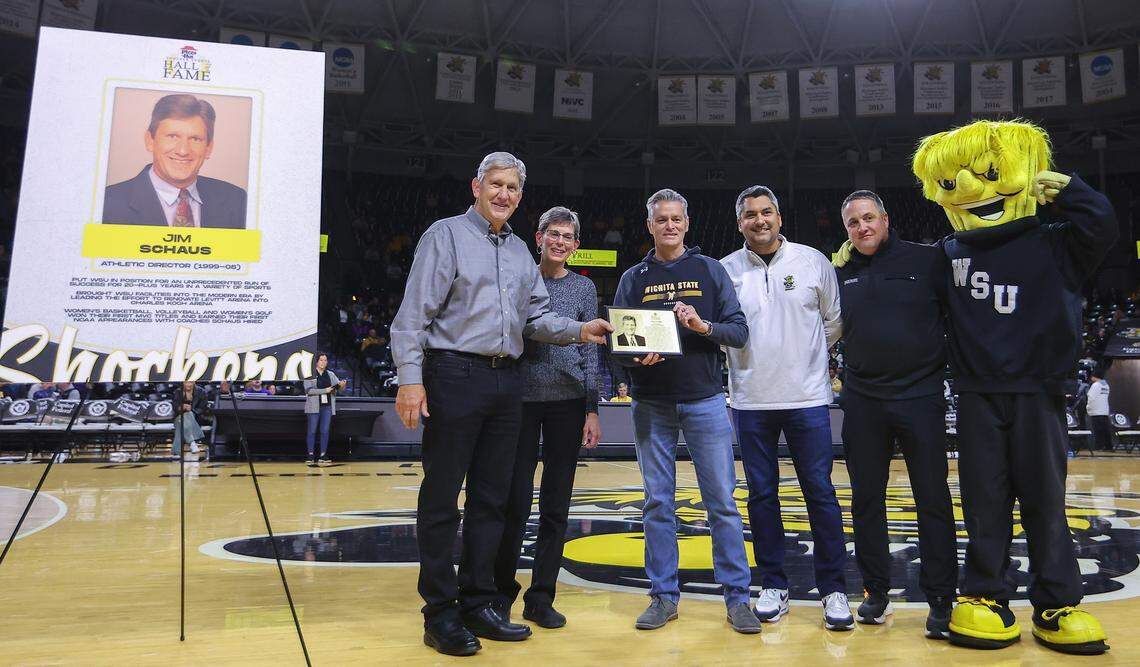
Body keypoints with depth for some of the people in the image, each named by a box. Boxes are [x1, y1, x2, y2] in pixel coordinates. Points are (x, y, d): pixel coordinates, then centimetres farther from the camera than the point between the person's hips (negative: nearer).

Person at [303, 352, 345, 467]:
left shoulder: (331, 374, 12)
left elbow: (337, 385, 5)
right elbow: (308, 390, -11)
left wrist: (342, 384, -20)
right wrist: (325, 390, -18)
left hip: (327, 406, 3)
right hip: (314, 407, -3)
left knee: (325, 431, 2)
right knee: (312, 431, 0)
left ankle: (323, 455, 5)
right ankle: (311, 455, 6)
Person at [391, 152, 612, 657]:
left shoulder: (520, 251, 18)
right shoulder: (446, 235, -1)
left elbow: (537, 317, 15)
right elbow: (415, 313, -9)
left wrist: (579, 331, -3)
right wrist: (410, 379, -17)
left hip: (505, 382, 7)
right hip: (454, 375, -7)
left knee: (491, 497, 10)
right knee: (442, 498, 0)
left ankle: (477, 604, 22)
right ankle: (440, 613, 10)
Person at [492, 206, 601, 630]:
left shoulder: (584, 288, 10)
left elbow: (589, 352, 9)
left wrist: (592, 411, 3)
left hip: (568, 402, 2)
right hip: (523, 399, -2)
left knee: (556, 506, 5)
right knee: (515, 503, -1)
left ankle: (540, 598, 16)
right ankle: (502, 591, 16)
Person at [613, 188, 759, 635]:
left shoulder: (710, 270, 6)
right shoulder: (633, 279, 8)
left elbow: (739, 331, 0)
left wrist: (704, 325, -18)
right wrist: (637, 357, -16)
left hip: (705, 401, -1)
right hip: (652, 406, 1)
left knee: (722, 502, 1)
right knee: (658, 503, 6)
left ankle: (737, 595, 12)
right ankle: (664, 595, 17)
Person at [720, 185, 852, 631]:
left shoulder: (813, 261, 3)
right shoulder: (726, 270, 3)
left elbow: (835, 322, 9)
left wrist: (808, 357, 6)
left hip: (807, 397, -1)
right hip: (751, 400, 1)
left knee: (820, 492, 2)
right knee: (762, 494, 9)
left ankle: (833, 589, 13)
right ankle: (773, 586, 21)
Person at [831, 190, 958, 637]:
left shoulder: (928, 260, -1)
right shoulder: (840, 274, 8)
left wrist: (946, 362, -6)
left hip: (921, 397, -3)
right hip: (862, 402, 3)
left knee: (933, 500, 2)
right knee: (867, 499, 9)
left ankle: (941, 600, 13)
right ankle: (876, 590, 22)